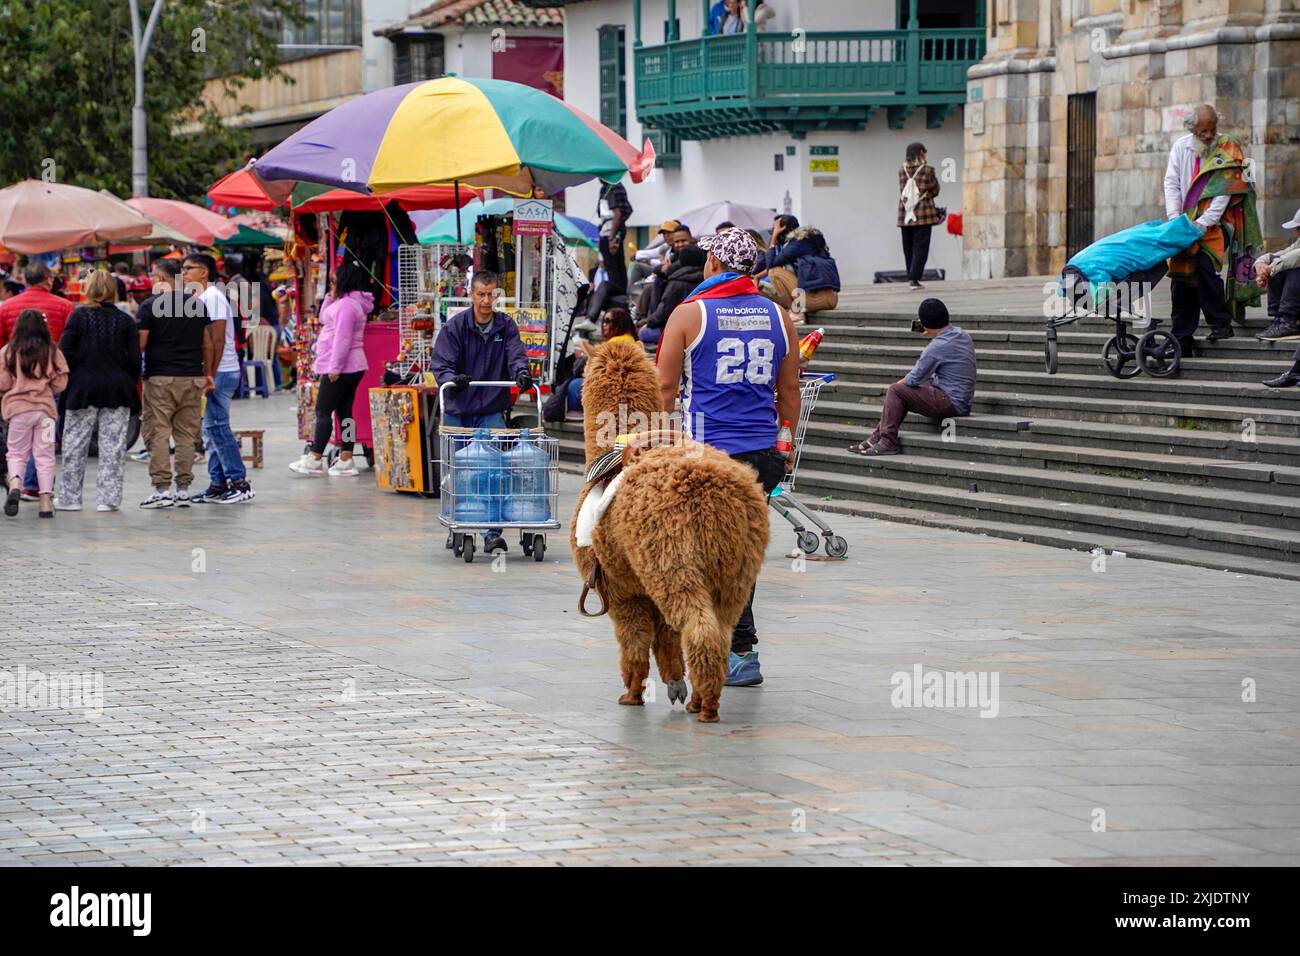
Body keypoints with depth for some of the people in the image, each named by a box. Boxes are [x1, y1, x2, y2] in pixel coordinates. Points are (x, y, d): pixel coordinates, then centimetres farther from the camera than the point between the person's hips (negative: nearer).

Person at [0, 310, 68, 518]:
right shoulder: (52, 351, -2)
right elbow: (61, 383, 0)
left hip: (17, 408, -1)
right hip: (45, 407, 1)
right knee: (44, 455, 8)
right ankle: (46, 500, 3)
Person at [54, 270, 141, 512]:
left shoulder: (79, 315, -3)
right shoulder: (125, 320, 1)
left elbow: (64, 352, -7)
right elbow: (135, 358, -1)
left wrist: (69, 379, 6)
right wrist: (130, 385, 10)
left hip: (83, 388, -1)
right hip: (118, 388, 1)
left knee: (75, 445, 7)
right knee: (112, 446, 4)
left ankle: (70, 497, 10)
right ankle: (107, 498, 1)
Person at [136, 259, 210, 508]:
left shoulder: (150, 305, -6)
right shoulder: (197, 304, 8)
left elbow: (139, 345, -7)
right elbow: (207, 344, 13)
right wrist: (207, 373, 23)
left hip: (160, 378, -4)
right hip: (192, 378, 4)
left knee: (158, 434, 0)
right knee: (187, 435, 7)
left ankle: (162, 490, -5)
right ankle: (183, 490, 7)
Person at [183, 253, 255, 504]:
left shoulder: (212, 297, -12)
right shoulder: (199, 297, 17)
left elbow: (218, 339, -18)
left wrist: (210, 375, -21)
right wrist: (207, 374, 14)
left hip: (219, 372, -10)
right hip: (209, 373, 10)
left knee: (216, 427, -10)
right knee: (211, 428, 9)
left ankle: (239, 481, -8)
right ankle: (218, 484, 12)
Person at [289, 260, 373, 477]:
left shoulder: (347, 304, -17)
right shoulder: (344, 302, 17)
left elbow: (342, 338, -22)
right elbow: (324, 319, 27)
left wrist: (334, 367, -23)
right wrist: (331, 297, 13)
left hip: (340, 368, -10)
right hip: (352, 367, 10)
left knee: (323, 411, -5)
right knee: (344, 411, 9)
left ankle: (315, 459, -3)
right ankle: (346, 461, 8)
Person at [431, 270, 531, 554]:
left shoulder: (506, 326, 4)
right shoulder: (454, 326, -3)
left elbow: (515, 355, -8)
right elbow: (442, 363, -10)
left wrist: (521, 374, -30)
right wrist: (451, 379, -32)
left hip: (491, 411, 0)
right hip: (458, 411, 0)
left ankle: (492, 533, -11)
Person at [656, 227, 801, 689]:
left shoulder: (690, 313, -4)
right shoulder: (777, 316, 8)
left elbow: (666, 384, -3)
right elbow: (789, 388, 14)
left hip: (708, 453, -5)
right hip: (762, 452, 5)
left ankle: (742, 653, -5)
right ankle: (726, 644, 19)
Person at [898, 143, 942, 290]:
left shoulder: (901, 170, 3)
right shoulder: (927, 170, -7)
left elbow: (903, 190, 9)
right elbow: (935, 190, 2)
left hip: (905, 215, 4)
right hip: (923, 214, -4)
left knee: (908, 248, 12)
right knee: (920, 247, -3)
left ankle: (911, 278, 17)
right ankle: (914, 279, -12)